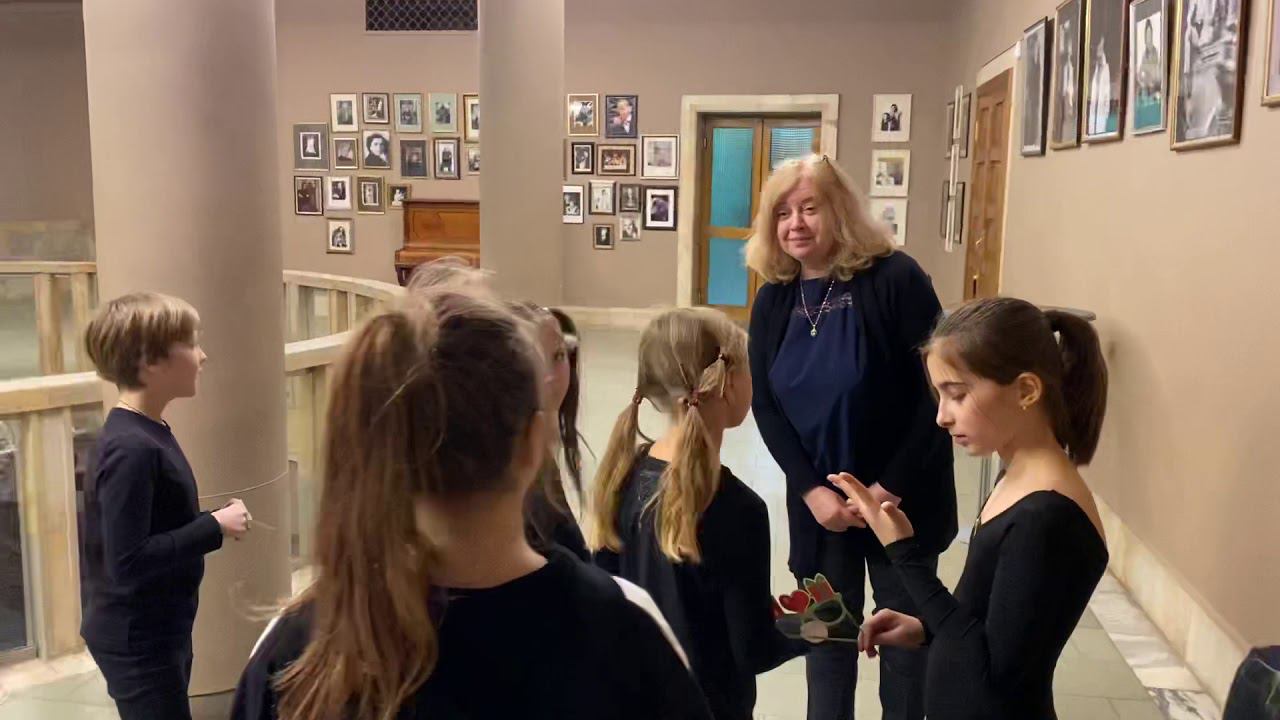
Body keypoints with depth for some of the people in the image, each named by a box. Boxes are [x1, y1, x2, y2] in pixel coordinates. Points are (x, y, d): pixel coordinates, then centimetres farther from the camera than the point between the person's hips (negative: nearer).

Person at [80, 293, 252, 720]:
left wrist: (211, 524, -1)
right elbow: (127, 563, -29)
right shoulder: (131, 449, -25)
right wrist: (215, 527, -23)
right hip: (137, 640, -10)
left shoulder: (147, 432, 5)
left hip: (158, 630, 10)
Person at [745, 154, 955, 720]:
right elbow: (764, 403, 0)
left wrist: (891, 488, -16)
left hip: (903, 497, -3)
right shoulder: (773, 299, 0)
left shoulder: (895, 279, -14)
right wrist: (811, 489, -11)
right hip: (818, 498, 3)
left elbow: (938, 392, -14)